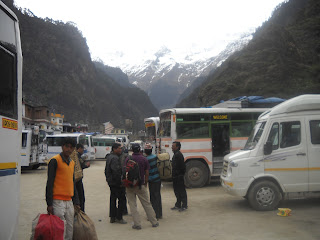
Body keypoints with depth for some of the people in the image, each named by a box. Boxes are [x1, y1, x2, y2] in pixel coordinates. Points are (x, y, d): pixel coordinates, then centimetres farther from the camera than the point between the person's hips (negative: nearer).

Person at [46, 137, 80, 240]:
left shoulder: (72, 163, 15)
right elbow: (49, 183, -9)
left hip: (69, 201, 7)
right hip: (57, 201, -7)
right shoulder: (55, 160, -6)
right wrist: (49, 204, -13)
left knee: (70, 231, 9)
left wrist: (76, 202, 16)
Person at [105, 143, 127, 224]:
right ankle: (119, 218, 4)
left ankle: (112, 217, 22)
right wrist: (120, 182, -20)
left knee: (113, 199, 15)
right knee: (122, 199, -1)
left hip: (111, 182, 10)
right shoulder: (115, 158, -20)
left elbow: (106, 170, 22)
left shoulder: (109, 157, 13)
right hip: (117, 183, -10)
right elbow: (116, 172, -27)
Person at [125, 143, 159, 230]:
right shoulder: (144, 159, -2)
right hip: (141, 185, 1)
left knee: (132, 205, 6)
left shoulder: (128, 159, -5)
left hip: (130, 185, -1)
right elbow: (147, 173, -1)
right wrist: (145, 183, 12)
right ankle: (154, 222, 17)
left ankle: (137, 224, 4)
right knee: (146, 204, 10)